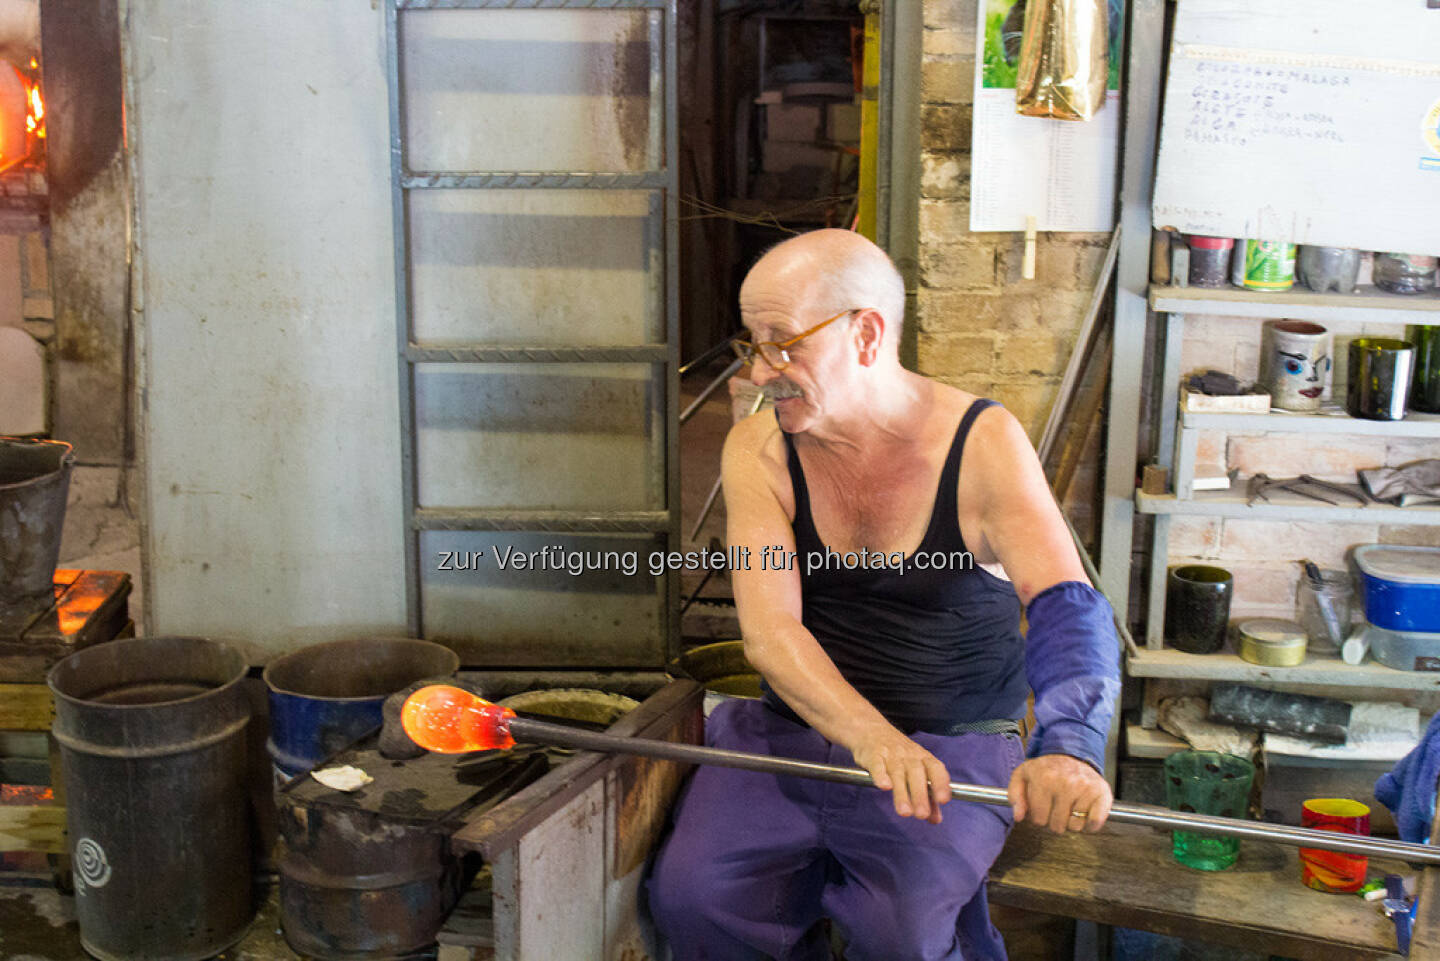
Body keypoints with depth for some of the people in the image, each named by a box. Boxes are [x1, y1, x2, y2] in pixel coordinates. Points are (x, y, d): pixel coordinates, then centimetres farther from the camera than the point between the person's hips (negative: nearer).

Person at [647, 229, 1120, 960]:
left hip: (954, 745, -3)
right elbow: (769, 630, -16)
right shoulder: (758, 450, -5)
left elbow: (1068, 607, -24)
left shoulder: (982, 444, -11)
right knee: (690, 895, -17)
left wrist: (1067, 748, -45)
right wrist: (870, 736, -36)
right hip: (795, 729, 3)